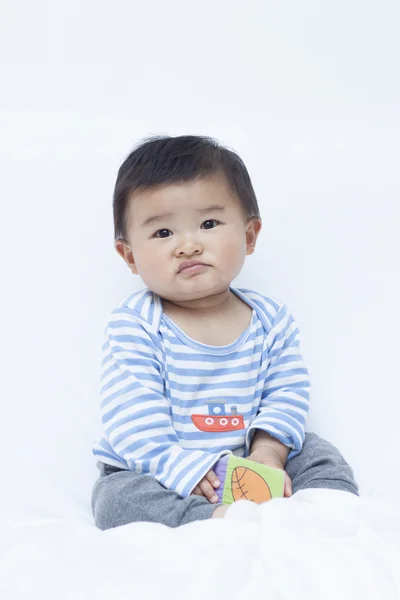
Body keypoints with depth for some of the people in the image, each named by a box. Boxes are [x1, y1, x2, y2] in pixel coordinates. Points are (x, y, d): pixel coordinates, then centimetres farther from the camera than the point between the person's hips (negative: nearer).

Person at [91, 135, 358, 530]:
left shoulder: (271, 319, -1)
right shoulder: (133, 327, -14)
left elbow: (286, 394, -2)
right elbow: (132, 422, -19)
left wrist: (267, 452, -19)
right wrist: (184, 470, -27)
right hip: (161, 478, -3)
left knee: (320, 456, -6)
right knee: (117, 497, -30)